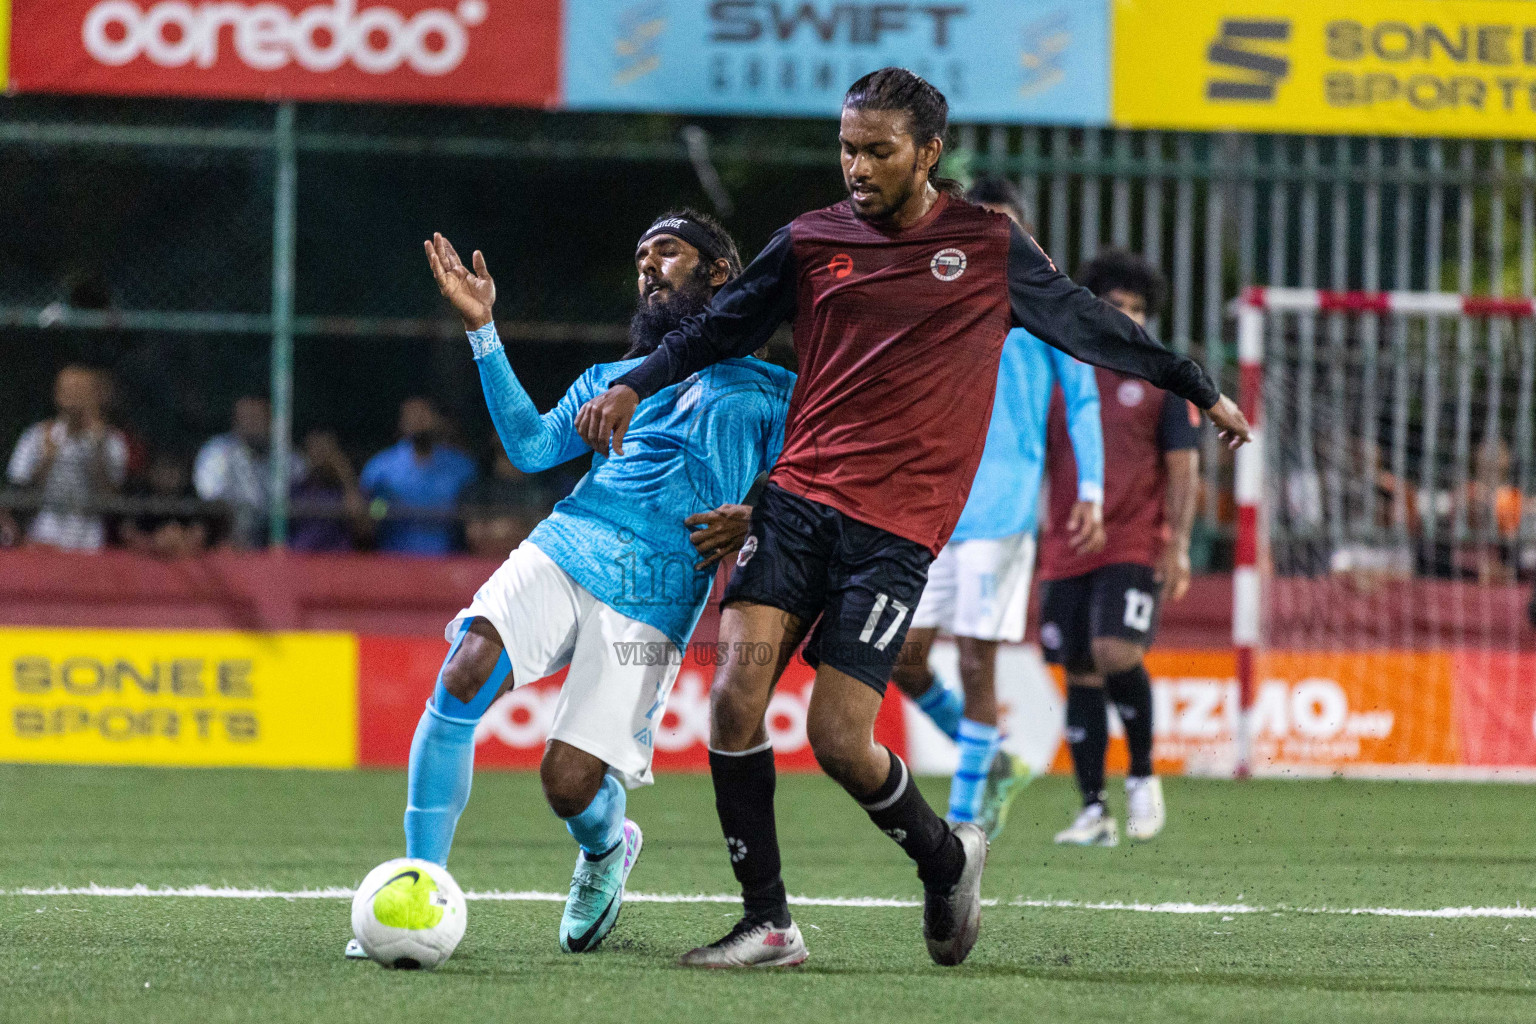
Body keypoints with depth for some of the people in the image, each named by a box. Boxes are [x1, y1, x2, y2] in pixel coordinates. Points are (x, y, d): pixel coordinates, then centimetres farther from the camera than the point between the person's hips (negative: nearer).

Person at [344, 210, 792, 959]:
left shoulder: (767, 392, 15)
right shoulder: (614, 378, 25)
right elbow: (532, 445, 9)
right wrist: (482, 329, 5)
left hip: (651, 604, -3)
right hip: (563, 551, 3)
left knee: (569, 785, -13)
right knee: (462, 679, -24)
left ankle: (606, 849, 26)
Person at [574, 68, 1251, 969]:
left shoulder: (989, 246, 5)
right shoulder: (811, 242, 9)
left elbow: (1089, 325, 18)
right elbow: (722, 330, 21)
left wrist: (1198, 388, 26)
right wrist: (634, 388, 8)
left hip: (898, 529, -3)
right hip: (798, 497, 3)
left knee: (839, 741, -11)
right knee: (737, 698, -13)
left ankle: (948, 859, 19)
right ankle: (767, 923, -1)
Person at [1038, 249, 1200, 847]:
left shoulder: (1163, 381, 4)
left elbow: (1183, 468, 1)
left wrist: (1178, 547, -7)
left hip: (1135, 548, -3)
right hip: (1066, 551, 3)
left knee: (1116, 653, -22)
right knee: (1080, 675, 2)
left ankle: (1143, 773, -2)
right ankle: (1093, 812, 7)